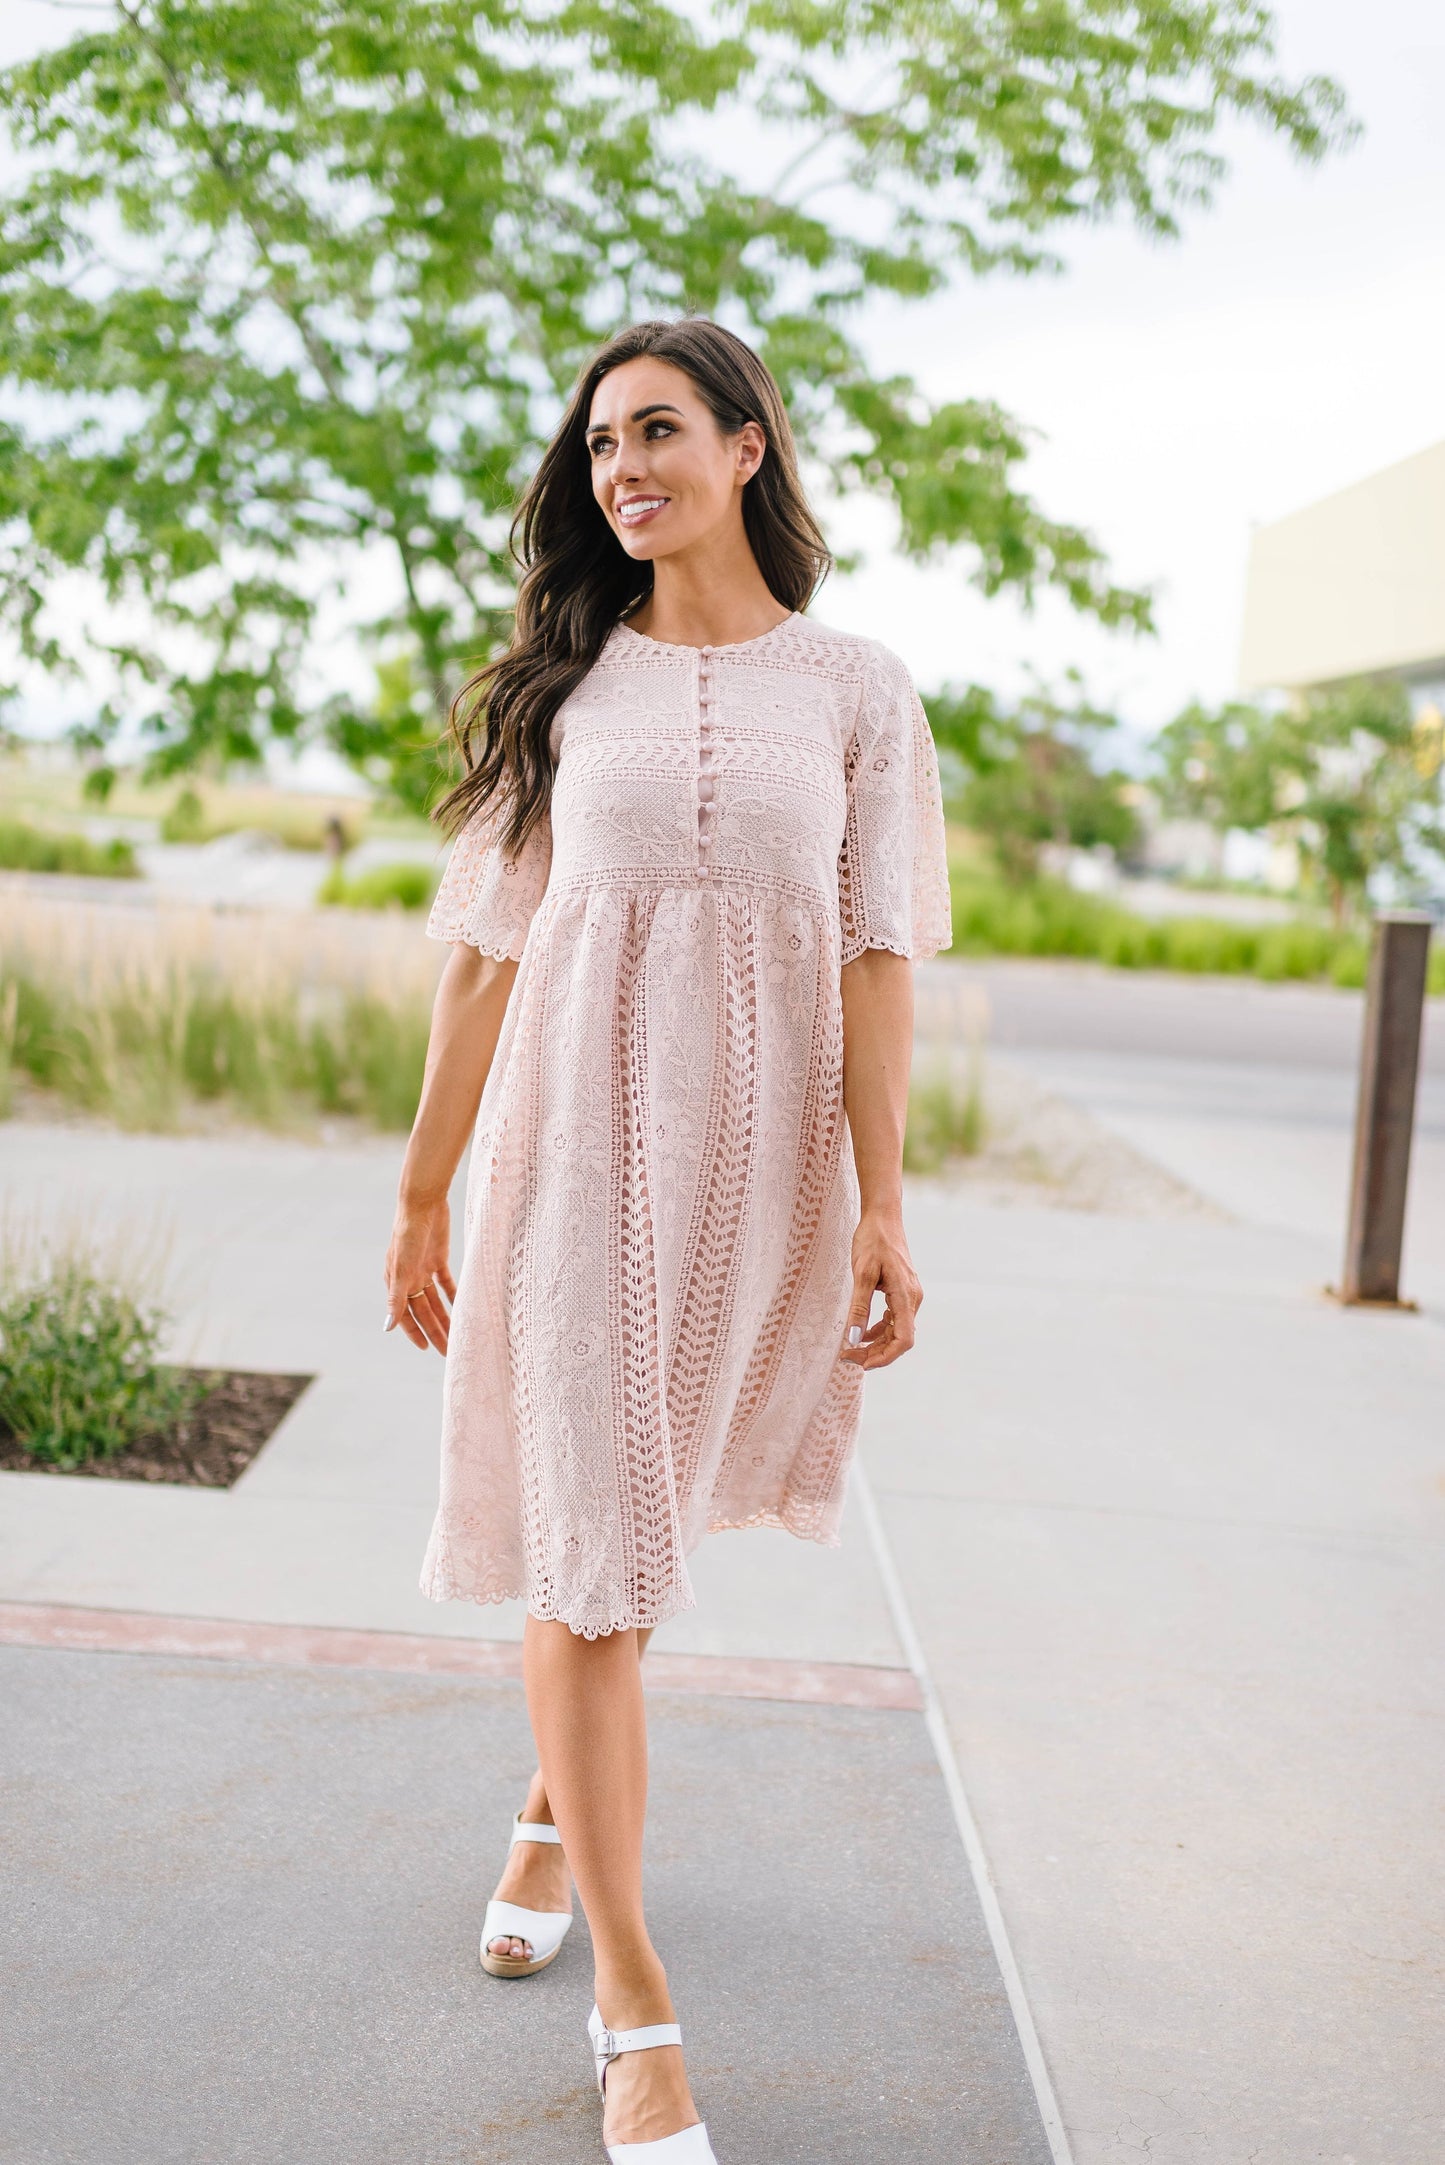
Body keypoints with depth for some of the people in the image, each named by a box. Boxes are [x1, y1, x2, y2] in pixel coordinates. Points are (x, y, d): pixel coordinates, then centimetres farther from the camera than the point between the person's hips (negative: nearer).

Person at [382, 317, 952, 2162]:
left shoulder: (854, 688, 4)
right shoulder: (566, 680, 6)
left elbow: (876, 956, -1)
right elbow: (488, 950, 6)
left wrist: (881, 1205, -8)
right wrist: (423, 1193, 6)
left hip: (764, 1149, 1)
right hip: (576, 1136, 0)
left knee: (637, 1505, 13)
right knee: (587, 1542, -4)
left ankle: (557, 1804, 43)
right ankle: (633, 2002, 5)